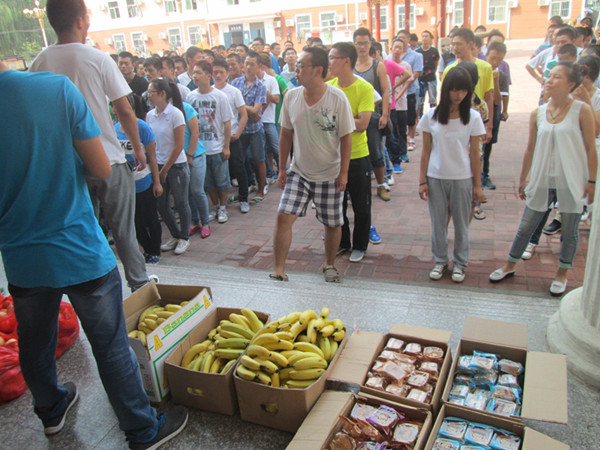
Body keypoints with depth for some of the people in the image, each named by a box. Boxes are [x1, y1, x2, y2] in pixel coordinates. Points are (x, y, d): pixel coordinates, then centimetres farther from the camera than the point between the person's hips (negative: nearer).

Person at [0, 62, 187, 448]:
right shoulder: (59, 88, -14)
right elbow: (102, 169, -10)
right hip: (80, 253, -3)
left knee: (34, 346, 25)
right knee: (111, 347, 9)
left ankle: (52, 410, 50)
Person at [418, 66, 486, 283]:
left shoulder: (473, 117, -4)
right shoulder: (431, 116, -3)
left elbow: (474, 154, -1)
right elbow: (426, 151, 1)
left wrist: (477, 185, 0)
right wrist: (422, 181, -1)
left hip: (462, 179, 0)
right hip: (435, 177, 1)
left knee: (461, 224, 10)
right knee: (438, 223, 10)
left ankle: (460, 263, 28)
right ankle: (440, 261, 29)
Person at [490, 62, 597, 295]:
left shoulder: (582, 110, -8)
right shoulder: (537, 113, 1)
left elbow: (591, 149, -5)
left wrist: (592, 182, -7)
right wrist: (523, 179, 12)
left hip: (572, 183, -2)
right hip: (543, 180, 3)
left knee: (569, 231, 10)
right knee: (526, 226, 11)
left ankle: (562, 274, 29)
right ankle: (509, 265, 28)